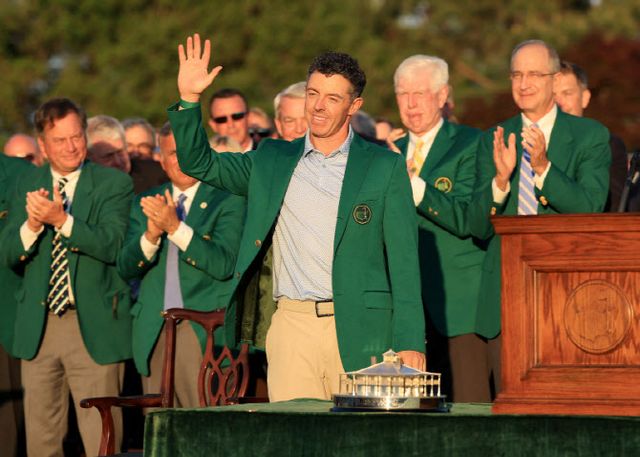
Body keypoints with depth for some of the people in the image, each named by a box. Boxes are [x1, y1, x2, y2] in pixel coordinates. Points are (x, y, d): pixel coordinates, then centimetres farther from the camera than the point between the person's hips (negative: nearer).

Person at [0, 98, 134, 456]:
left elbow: (112, 245, -15)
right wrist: (31, 224, -16)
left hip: (93, 326, -4)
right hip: (38, 327, 4)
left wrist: (62, 220, -27)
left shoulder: (115, 184, -1)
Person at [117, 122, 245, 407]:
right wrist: (151, 235, -12)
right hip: (154, 332, 4)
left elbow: (224, 264, -11)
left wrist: (175, 227, -18)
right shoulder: (145, 204, 16)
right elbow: (125, 268, 8)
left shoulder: (228, 200, 2)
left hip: (204, 331, -4)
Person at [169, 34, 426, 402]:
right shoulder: (272, 160, 15)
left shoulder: (385, 167, 6)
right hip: (292, 326, 2)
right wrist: (189, 99, 3)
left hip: (357, 330, -2)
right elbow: (199, 163, 18)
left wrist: (410, 343, -6)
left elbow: (403, 260, 2)